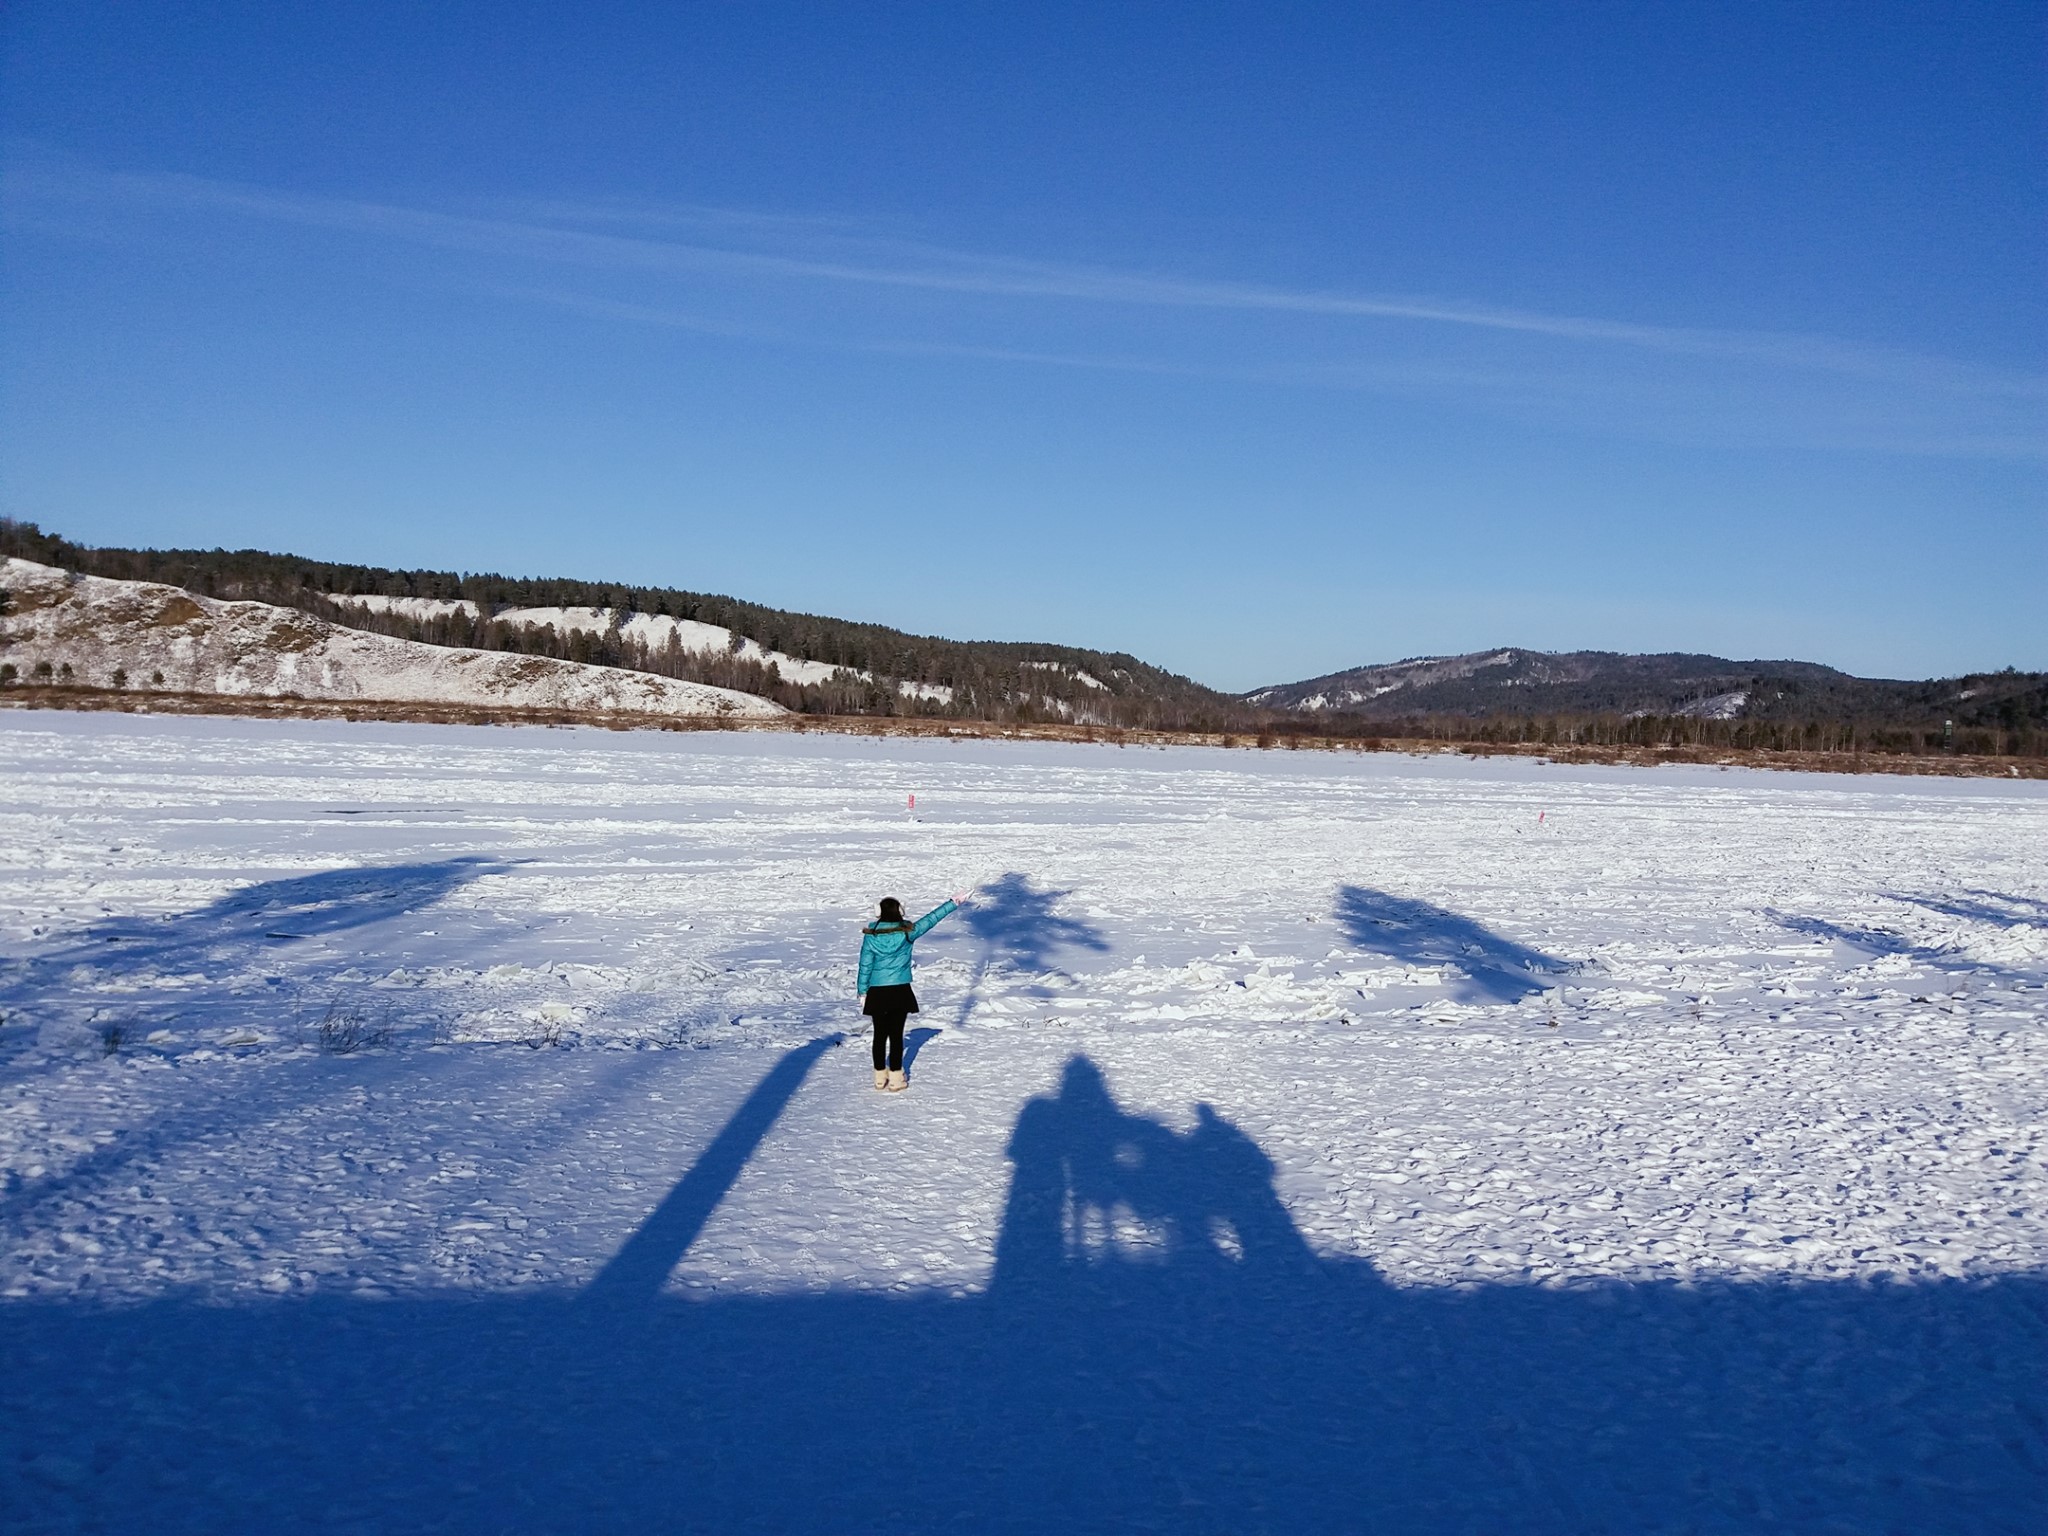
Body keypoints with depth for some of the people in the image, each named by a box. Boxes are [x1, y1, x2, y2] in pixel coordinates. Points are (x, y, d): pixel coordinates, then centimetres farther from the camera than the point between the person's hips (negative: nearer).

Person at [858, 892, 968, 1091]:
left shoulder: (871, 936, -6)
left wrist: (862, 992, 7)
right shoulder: (907, 933, -10)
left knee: (880, 1034, 11)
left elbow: (865, 966, -1)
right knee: (896, 1034, 5)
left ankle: (880, 1077, 19)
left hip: (877, 992, 2)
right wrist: (953, 903, 5)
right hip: (900, 991, -1)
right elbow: (930, 919, -3)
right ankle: (895, 1078, 9)